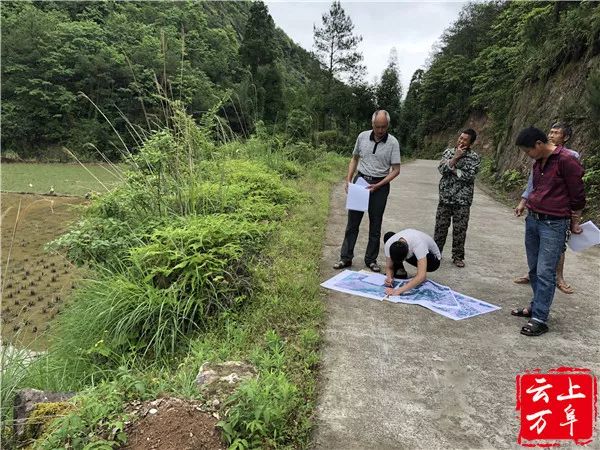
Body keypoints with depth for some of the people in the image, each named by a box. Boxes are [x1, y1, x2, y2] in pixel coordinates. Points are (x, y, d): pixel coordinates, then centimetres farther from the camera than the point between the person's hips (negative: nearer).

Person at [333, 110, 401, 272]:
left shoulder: (392, 142, -7)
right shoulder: (362, 136, 0)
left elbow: (396, 169, -7)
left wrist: (378, 186, -16)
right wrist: (348, 180, 2)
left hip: (380, 185, -2)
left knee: (375, 225, 7)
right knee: (352, 221, 5)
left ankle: (371, 260, 19)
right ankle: (345, 258, 13)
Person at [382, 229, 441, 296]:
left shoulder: (418, 245, -42)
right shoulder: (389, 244, -28)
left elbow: (422, 276, -48)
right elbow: (389, 267, -12)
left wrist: (399, 290, -55)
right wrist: (389, 278, -34)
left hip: (433, 260, -5)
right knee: (388, 235, -16)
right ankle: (400, 272, -8)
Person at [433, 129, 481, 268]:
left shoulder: (474, 157, -2)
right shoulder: (448, 152, 6)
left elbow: (468, 176, -15)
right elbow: (441, 168, -9)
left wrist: (452, 169, -10)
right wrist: (456, 157, -14)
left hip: (463, 199, -2)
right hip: (445, 197, 2)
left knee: (460, 229, 4)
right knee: (441, 226, 8)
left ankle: (458, 256, 17)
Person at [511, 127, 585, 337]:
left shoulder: (566, 161, -13)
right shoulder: (539, 162, 12)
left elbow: (577, 196, -8)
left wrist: (575, 224, 1)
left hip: (554, 225, -8)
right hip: (532, 220, 8)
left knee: (545, 273, -7)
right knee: (534, 269, 14)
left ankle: (539, 319, -2)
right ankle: (536, 305, 27)